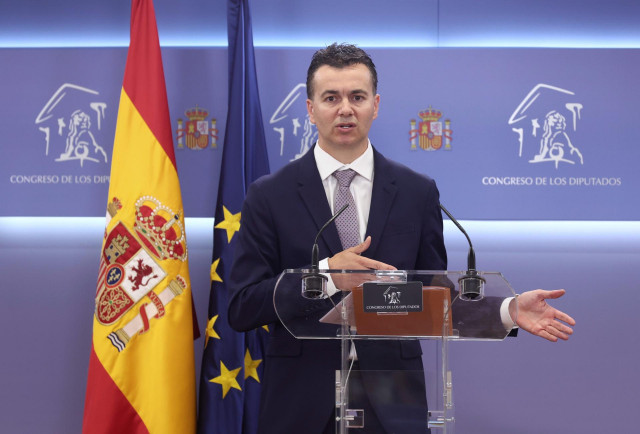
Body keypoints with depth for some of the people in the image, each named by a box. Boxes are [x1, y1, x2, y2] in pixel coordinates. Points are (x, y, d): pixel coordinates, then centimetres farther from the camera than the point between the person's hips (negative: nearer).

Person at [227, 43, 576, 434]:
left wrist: (509, 310, -6)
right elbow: (242, 309, -5)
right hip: (302, 402, -1)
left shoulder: (418, 192, 5)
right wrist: (325, 272, -18)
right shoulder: (269, 196, -1)